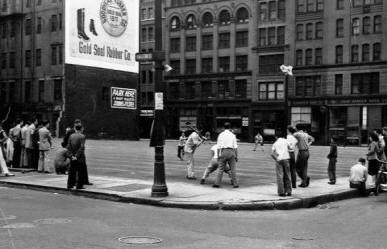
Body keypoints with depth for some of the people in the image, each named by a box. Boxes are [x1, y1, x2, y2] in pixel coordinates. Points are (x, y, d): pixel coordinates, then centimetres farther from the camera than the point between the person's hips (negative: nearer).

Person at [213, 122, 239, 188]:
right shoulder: (232, 135, 6)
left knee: (220, 168, 3)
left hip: (223, 152, 0)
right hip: (231, 152, 0)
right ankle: (235, 183, 3)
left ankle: (217, 183, -4)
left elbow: (219, 147, 1)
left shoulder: (221, 135, 6)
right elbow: (235, 147, 1)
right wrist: (236, 156, 5)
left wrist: (219, 155, 5)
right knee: (233, 169, 6)